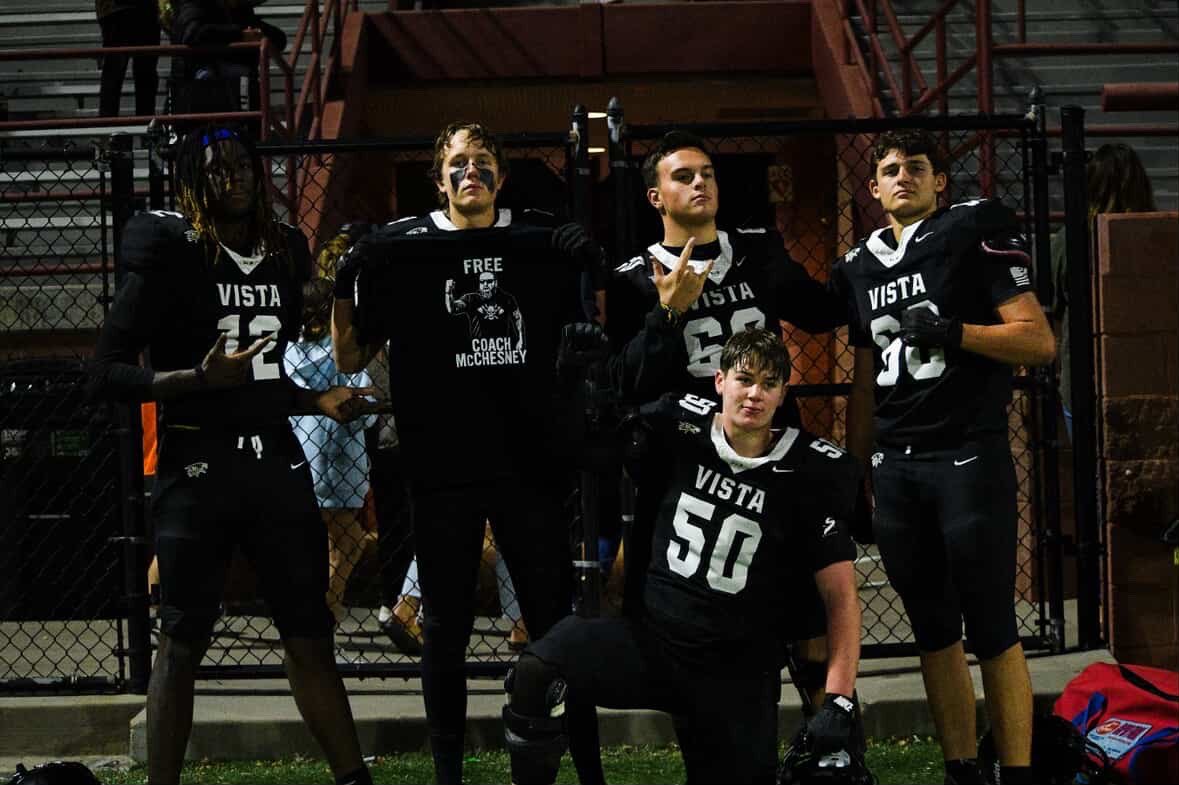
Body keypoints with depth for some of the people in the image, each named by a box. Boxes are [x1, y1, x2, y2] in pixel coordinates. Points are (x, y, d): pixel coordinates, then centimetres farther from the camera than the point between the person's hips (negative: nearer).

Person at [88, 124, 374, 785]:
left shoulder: (285, 256, 11)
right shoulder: (172, 259, -6)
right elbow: (107, 374, -11)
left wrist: (321, 400, 10)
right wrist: (200, 378, -21)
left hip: (278, 461, 5)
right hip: (200, 463, -5)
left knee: (311, 637, 8)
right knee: (183, 643, -1)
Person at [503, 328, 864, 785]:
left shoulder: (810, 474, -7)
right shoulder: (680, 431, -2)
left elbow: (841, 596, -6)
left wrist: (838, 703, -16)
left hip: (734, 678, 0)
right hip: (650, 640, 1)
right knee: (535, 672, -26)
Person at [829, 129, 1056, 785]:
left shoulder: (972, 234, -2)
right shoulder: (862, 268, 17)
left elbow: (1039, 341, -8)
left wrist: (949, 331, -17)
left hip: (970, 455, -6)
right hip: (896, 466, 6)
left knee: (991, 629, -5)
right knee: (934, 630, 8)